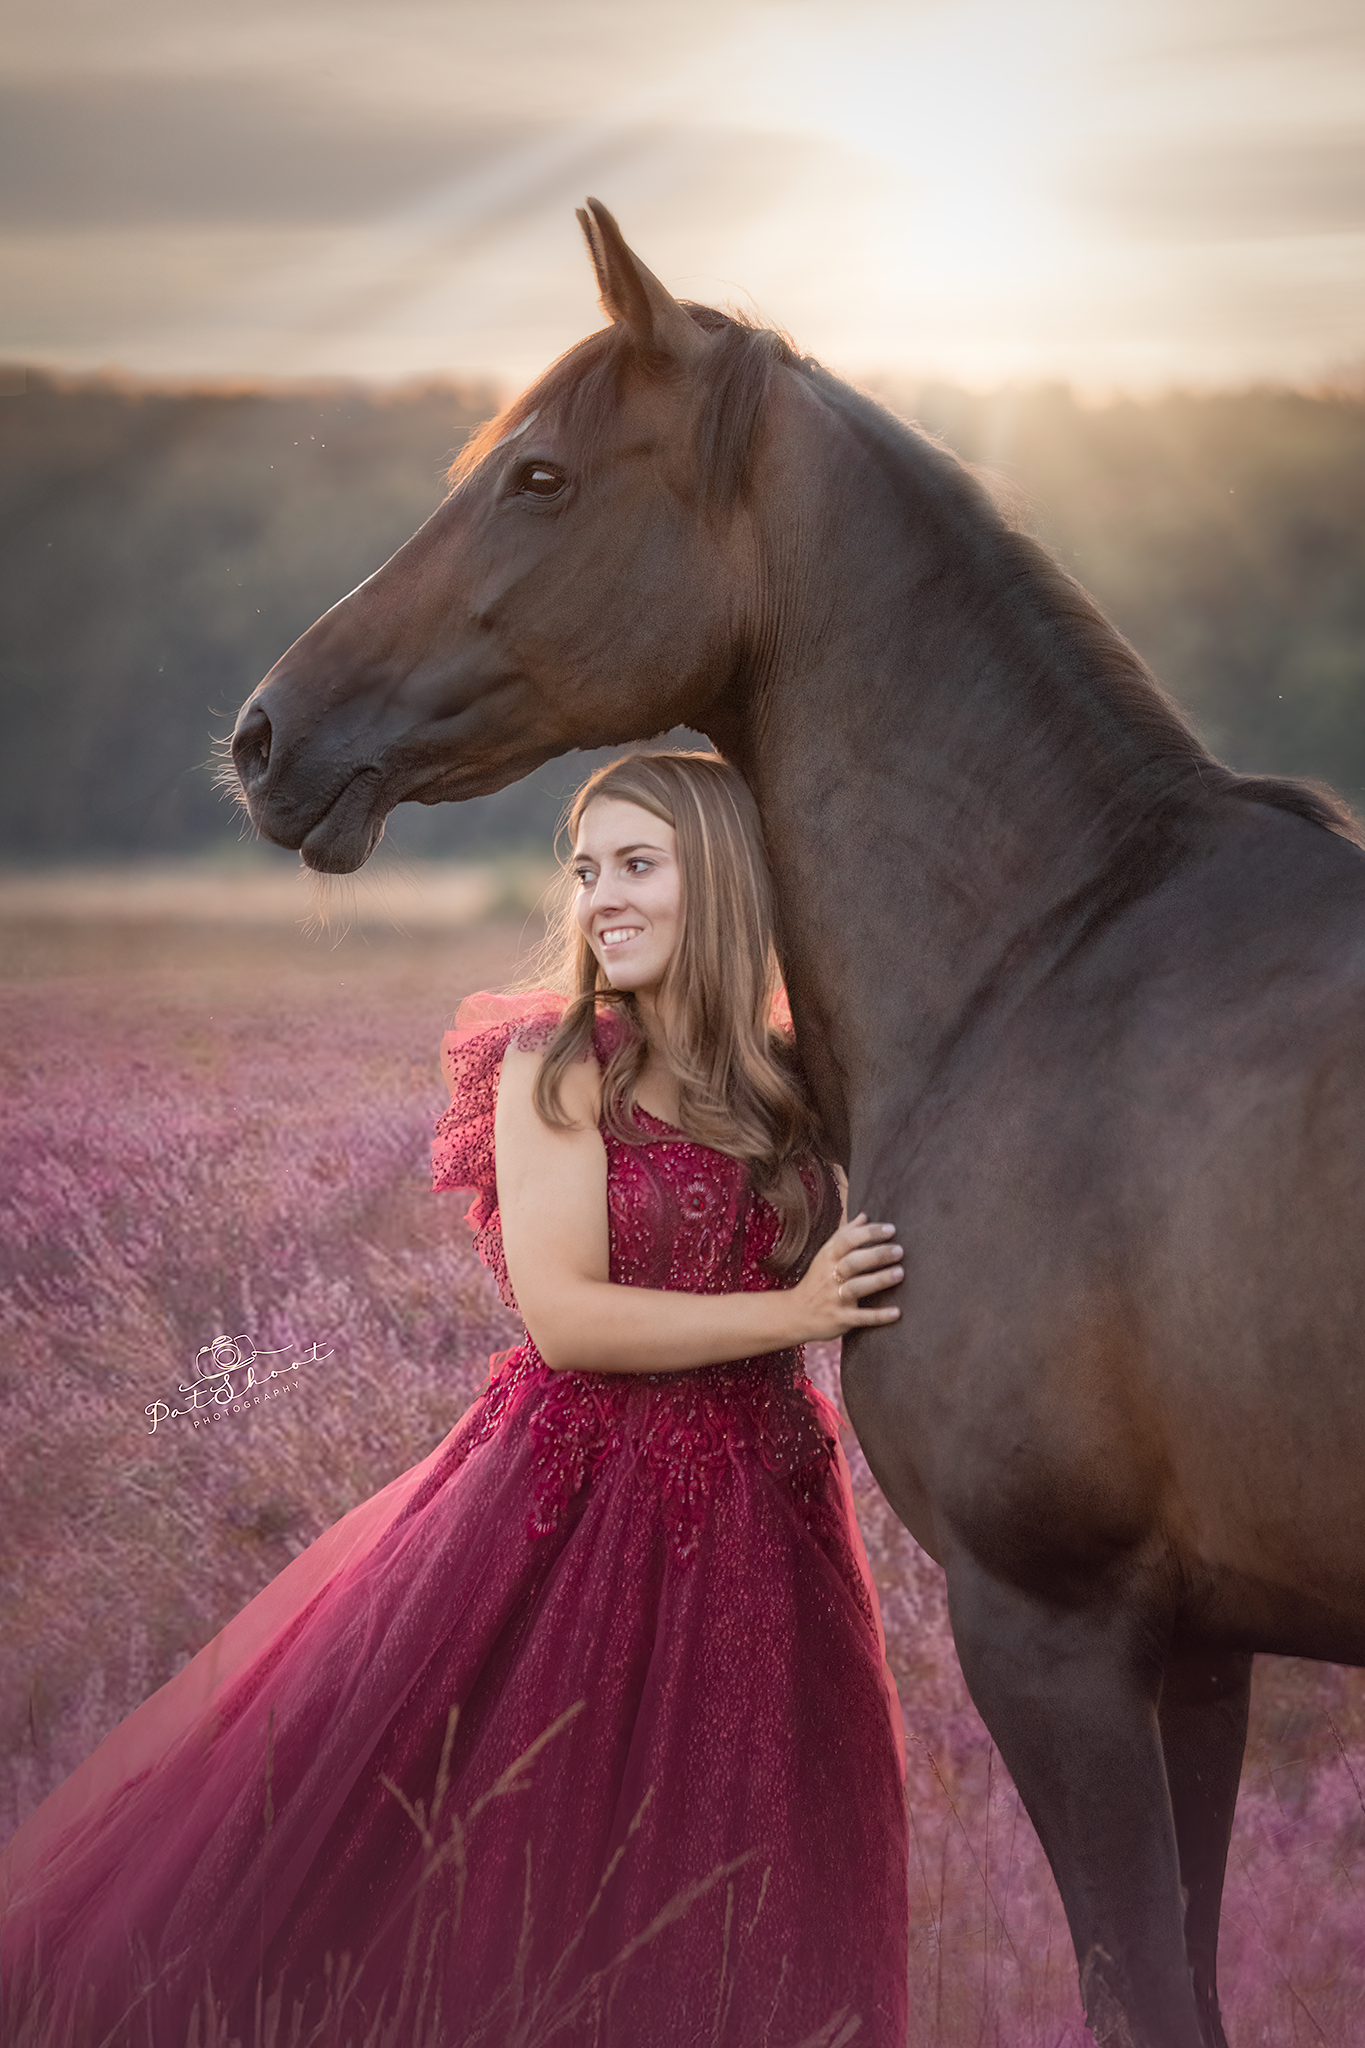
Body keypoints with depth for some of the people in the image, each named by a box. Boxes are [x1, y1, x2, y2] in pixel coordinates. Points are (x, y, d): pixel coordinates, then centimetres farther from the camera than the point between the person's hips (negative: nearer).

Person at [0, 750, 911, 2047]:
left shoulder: (800, 1083, 6)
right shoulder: (558, 1068, -6)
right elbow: (563, 1315, -16)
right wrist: (790, 1311, -19)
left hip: (755, 1521, 4)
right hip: (566, 1496, -4)